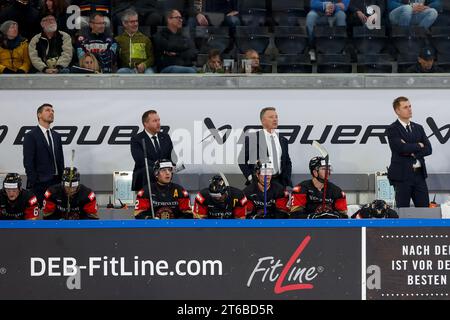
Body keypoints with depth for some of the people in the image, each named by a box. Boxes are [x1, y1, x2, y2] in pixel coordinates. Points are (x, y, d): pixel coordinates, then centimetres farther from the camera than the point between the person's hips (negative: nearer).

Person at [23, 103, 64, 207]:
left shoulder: (56, 136, 17)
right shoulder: (31, 136, -3)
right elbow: (28, 162, -8)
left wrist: (62, 178, 9)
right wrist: (32, 182, -13)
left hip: (56, 182, 6)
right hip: (40, 182, -6)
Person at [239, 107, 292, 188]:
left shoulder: (283, 141, 16)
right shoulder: (252, 139, 2)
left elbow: (287, 163, 21)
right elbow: (242, 161, 3)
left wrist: (287, 182, 8)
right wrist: (250, 177, -8)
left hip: (279, 182, 4)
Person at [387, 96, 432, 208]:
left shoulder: (418, 128, 14)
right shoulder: (392, 129, -4)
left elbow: (428, 149, 5)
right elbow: (402, 148, -20)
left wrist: (412, 152, -11)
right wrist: (418, 145, -5)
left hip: (419, 174, 5)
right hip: (402, 175, -5)